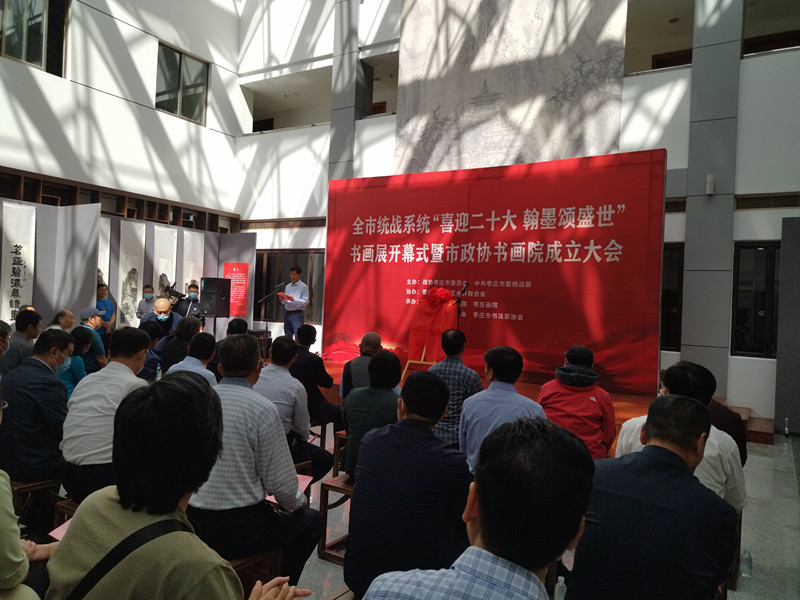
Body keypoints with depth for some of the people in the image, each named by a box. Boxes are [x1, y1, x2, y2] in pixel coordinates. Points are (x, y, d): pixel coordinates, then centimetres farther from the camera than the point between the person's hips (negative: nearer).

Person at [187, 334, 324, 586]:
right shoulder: (263, 409, -18)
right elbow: (282, 484, -15)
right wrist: (298, 503, 8)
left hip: (193, 521, 6)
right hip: (238, 531, -6)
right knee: (312, 520, 16)